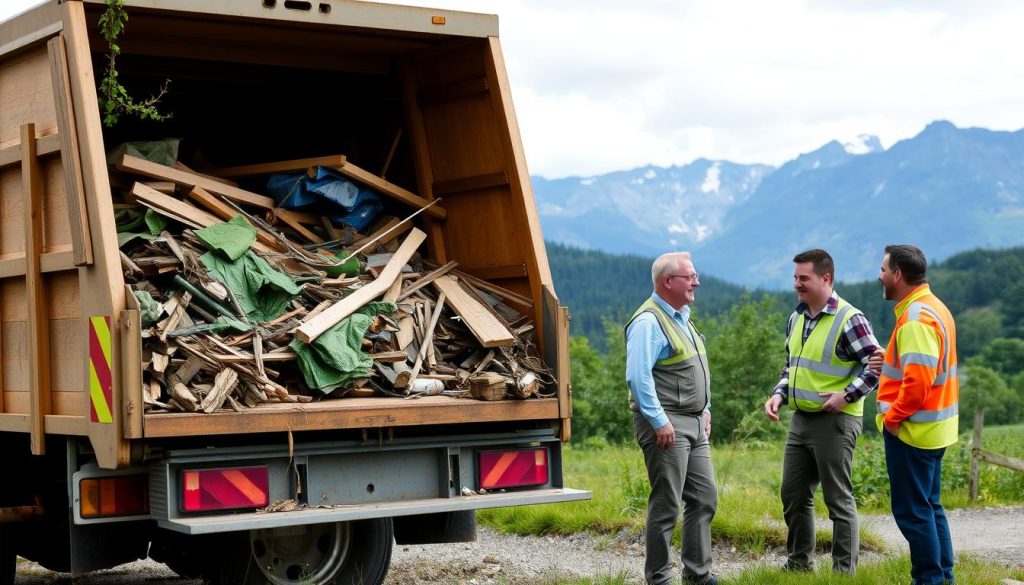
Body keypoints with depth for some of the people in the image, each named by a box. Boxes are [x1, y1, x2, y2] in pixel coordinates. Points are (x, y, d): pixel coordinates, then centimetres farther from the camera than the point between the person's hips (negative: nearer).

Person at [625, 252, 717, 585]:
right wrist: (659, 421, -23)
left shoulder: (682, 318, 16)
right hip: (666, 425, -10)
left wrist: (706, 410, 20)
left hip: (694, 424, 10)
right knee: (666, 505, -5)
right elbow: (638, 376, -23)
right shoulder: (649, 322, -15)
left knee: (704, 498, 12)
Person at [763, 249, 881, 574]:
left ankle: (845, 572, 8)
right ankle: (799, 565, 27)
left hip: (835, 422, -8)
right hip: (800, 421, 8)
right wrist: (778, 395, 6)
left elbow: (877, 366, -15)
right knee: (793, 496, 14)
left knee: (838, 500, -1)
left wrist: (847, 394, -22)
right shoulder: (796, 319, 11)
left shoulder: (849, 319, -13)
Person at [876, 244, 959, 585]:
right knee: (929, 506, 16)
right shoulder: (933, 308, 13)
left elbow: (918, 379, -27)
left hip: (912, 429, -10)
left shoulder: (917, 318, -19)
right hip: (932, 427, 10)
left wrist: (892, 418, -17)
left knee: (912, 510, -3)